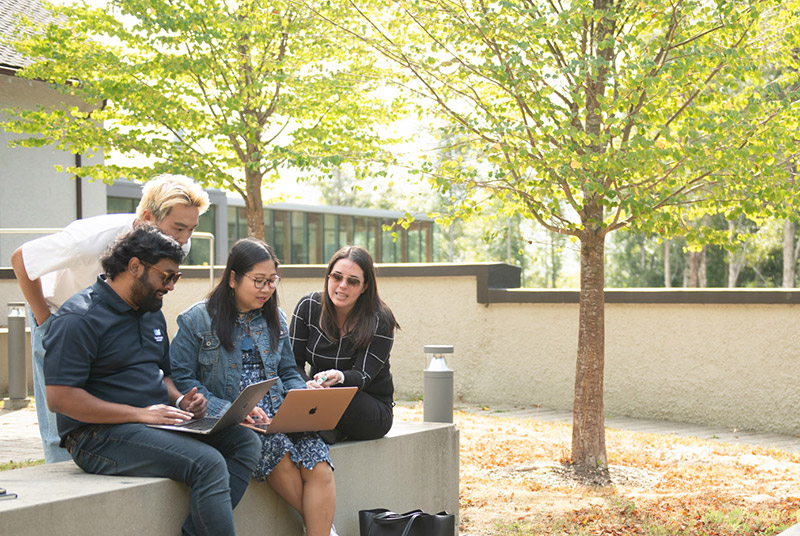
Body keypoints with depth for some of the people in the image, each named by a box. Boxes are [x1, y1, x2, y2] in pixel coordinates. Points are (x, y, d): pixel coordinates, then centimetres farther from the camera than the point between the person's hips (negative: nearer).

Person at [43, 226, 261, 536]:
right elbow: (59, 397, -18)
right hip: (101, 436, -9)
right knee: (208, 462, -27)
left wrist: (180, 401, 3)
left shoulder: (152, 314, 17)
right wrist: (141, 414, -20)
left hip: (156, 423, 9)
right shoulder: (78, 318, -11)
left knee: (245, 442, -10)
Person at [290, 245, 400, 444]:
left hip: (372, 408, -2)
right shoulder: (308, 306, -3)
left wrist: (339, 377, -44)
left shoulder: (380, 321, -11)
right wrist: (308, 384, -29)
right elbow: (293, 362, -5)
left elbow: (363, 376, -19)